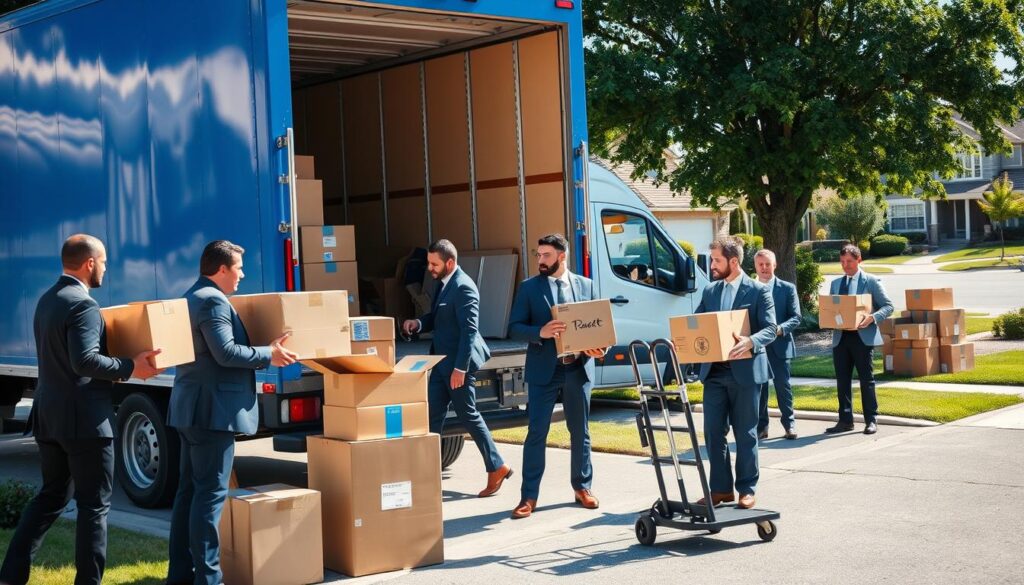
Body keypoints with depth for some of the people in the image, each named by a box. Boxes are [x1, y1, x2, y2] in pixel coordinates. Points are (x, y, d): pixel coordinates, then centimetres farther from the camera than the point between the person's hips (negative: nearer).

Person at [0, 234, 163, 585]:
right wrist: (129, 368, -21)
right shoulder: (83, 305, -17)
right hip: (84, 419, -9)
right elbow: (85, 360, -28)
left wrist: (120, 365, 18)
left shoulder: (47, 300, 14)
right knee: (94, 503, 0)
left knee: (51, 496, 18)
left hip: (49, 415, 9)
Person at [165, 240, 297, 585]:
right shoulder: (214, 301, -15)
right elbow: (226, 353, -23)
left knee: (189, 489, 12)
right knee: (211, 492, -8)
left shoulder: (192, 298, 18)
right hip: (212, 409, -11)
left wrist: (263, 352, 22)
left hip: (192, 408, 11)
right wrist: (269, 355, -13)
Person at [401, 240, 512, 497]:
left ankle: (497, 467, 12)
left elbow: (470, 329, -22)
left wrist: (460, 368, -24)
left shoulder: (463, 287, -18)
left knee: (468, 415, 0)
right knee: (433, 415, 7)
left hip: (459, 362, -9)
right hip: (442, 361, 9)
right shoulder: (443, 283, 11)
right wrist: (419, 323, 1)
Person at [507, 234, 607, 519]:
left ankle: (583, 487, 25)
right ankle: (529, 496, 3)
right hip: (543, 370, -2)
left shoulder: (586, 285, 7)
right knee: (536, 433, -2)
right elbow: (514, 328, -3)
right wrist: (540, 332, -21)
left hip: (578, 369, 2)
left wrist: (598, 346, -11)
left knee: (580, 432, 11)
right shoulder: (529, 287, 2)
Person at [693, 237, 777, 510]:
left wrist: (750, 342, -30)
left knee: (745, 433, 4)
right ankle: (720, 488, 14)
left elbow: (770, 329, -10)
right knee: (713, 432, 4)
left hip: (745, 371, -5)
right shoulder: (710, 291, 12)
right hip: (714, 371, 5)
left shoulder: (758, 291, -4)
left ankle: (747, 489, 14)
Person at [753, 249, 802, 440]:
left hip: (779, 345, -1)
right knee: (758, 387, 5)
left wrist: (780, 329, -20)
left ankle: (789, 424, 13)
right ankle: (761, 426, 12)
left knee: (783, 385, 3)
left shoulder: (787, 288, 2)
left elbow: (795, 317, -2)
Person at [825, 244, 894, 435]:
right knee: (842, 380, 6)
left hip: (863, 336, -5)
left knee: (866, 380, 1)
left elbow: (888, 306, -2)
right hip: (840, 337, 5)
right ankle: (845, 420, 13)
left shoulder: (871, 281, 1)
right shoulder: (835, 283, 15)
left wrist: (873, 317, -19)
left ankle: (870, 421, 8)